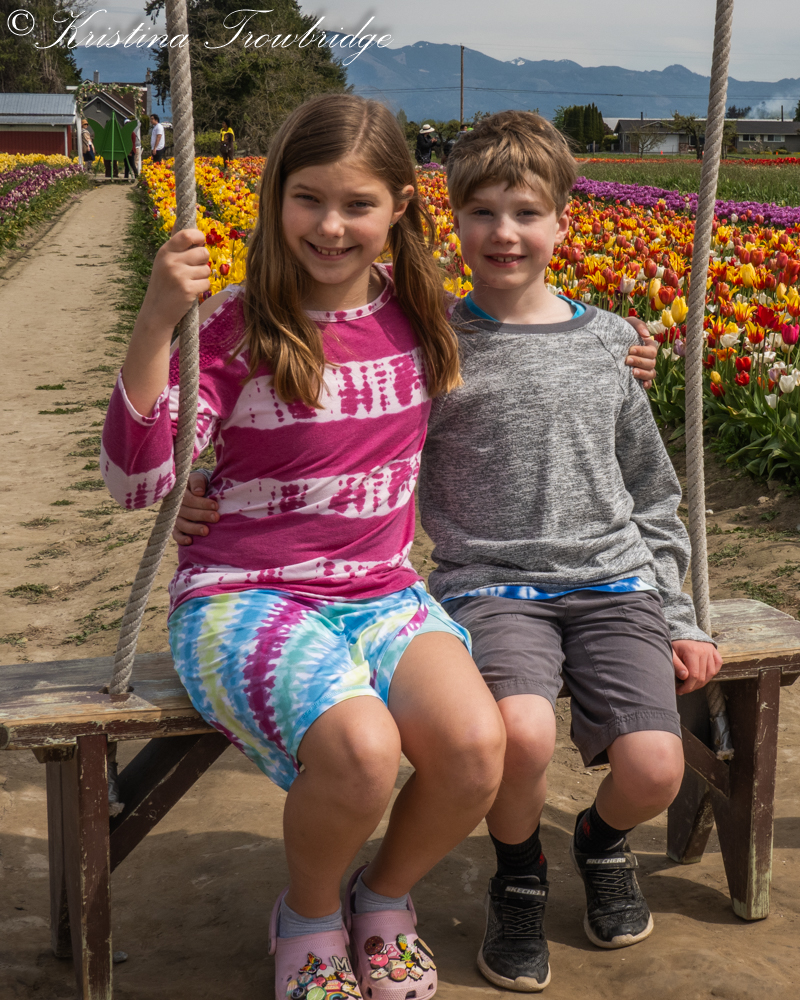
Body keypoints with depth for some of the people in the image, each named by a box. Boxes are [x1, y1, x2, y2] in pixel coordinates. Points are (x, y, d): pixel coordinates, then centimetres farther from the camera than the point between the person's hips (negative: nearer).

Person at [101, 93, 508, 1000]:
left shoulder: (418, 319, 6)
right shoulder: (237, 328, -8)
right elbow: (136, 481, -16)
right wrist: (155, 323, -27)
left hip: (381, 592, 4)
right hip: (245, 594, -4)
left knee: (475, 747, -26)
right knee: (361, 748, -33)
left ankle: (384, 896, 9)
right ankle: (308, 914, 3)